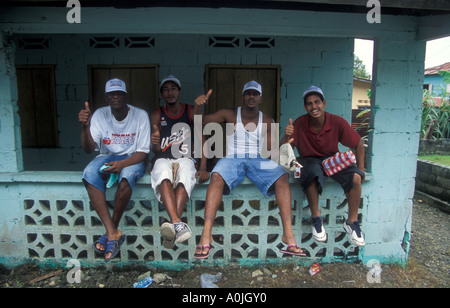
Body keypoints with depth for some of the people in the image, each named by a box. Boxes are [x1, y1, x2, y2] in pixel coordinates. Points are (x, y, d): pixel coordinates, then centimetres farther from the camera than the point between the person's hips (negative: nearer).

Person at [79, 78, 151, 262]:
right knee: (89, 173, -30)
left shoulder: (140, 115, -9)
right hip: (107, 157, 3)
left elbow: (143, 152, -11)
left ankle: (112, 231, -20)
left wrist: (122, 163, -28)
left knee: (127, 175, -38)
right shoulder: (100, 115, -2)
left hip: (132, 159, -3)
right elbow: (89, 149, -9)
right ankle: (113, 233, -31)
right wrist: (85, 127, -27)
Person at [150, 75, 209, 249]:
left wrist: (203, 168, -13)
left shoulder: (193, 111, 10)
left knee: (184, 178, -36)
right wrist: (155, 143, -23)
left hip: (185, 159, 0)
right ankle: (178, 224, -52)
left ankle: (172, 228, -48)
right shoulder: (156, 115, 11)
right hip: (163, 159, 1)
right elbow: (156, 150, 4)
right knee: (164, 177, -36)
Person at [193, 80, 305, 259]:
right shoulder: (230, 115, 10)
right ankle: (206, 236, -38)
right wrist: (199, 106, -17)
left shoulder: (267, 122, 14)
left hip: (258, 161, 2)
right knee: (217, 176, -36)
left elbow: (269, 151, 5)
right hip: (233, 159, -1)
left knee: (282, 176, -29)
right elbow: (201, 122, 4)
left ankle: (288, 235, -31)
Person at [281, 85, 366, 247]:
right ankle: (316, 219, -15)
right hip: (310, 160, -1)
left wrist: (360, 169, -6)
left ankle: (352, 222, -6)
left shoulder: (337, 122, -11)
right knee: (313, 174, -37)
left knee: (355, 177, -27)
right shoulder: (300, 123, -13)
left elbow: (358, 144, 1)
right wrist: (286, 136, -34)